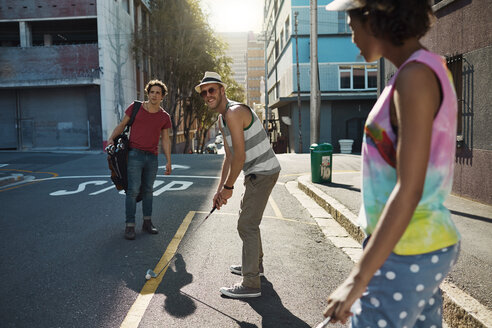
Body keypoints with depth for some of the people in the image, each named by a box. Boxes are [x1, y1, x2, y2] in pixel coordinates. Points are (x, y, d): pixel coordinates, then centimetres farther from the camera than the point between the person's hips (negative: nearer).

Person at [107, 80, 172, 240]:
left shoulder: (164, 117, 6)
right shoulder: (135, 108, 0)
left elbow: (165, 140, 10)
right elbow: (122, 125, 9)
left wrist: (168, 161, 7)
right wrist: (111, 138, -7)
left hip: (152, 157, 3)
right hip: (135, 154, -3)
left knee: (148, 190, 10)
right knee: (133, 190, -8)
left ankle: (147, 222, 19)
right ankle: (130, 226, -3)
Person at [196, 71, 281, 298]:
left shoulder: (234, 112, -19)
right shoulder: (222, 120, 13)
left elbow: (240, 156, -22)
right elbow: (229, 158, 14)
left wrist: (228, 187, -13)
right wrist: (220, 190, 8)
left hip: (263, 173, -11)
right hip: (256, 173, 11)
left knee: (247, 225, -10)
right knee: (248, 218, 23)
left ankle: (251, 284, -4)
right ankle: (255, 265, 41)